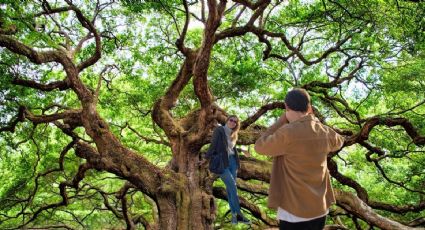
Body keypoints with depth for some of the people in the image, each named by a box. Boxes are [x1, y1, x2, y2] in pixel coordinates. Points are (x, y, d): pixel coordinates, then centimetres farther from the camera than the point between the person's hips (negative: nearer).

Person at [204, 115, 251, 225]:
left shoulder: (233, 134, 14)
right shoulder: (219, 130, -6)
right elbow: (213, 145, -9)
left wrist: (243, 151, 33)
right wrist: (206, 157, -10)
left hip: (232, 161, 6)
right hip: (221, 163, -6)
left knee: (230, 187, 7)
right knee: (232, 187, -10)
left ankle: (234, 214, 10)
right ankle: (238, 214, -5)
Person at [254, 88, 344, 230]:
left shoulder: (287, 132, -21)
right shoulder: (325, 132, -2)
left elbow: (260, 147, -5)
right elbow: (339, 142, 22)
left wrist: (282, 120, -1)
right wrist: (313, 119, 17)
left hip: (294, 212, -6)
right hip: (320, 210, 6)